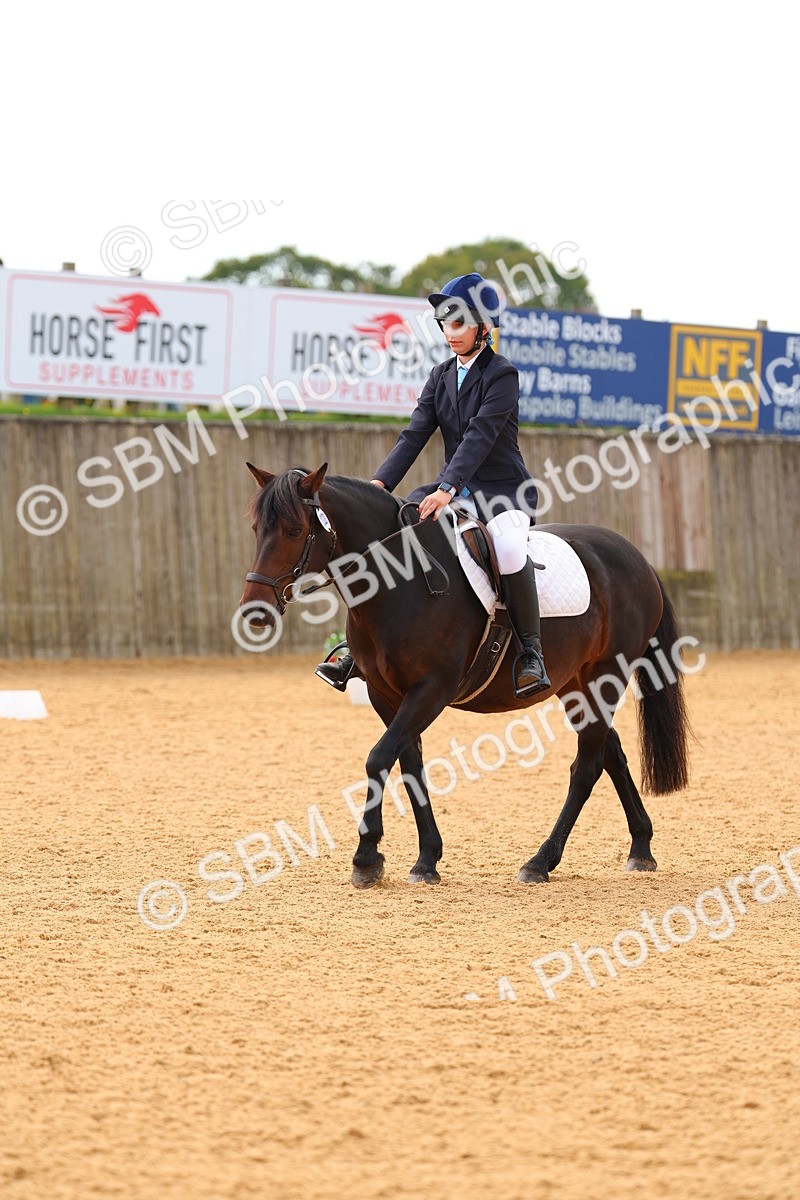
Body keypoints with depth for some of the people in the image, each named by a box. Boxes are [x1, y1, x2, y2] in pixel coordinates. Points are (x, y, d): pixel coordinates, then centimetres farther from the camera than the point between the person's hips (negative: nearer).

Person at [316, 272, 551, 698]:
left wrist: (447, 490, -34)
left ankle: (531, 651, -27)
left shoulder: (502, 375, -10)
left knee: (508, 547, -39)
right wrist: (380, 484, -15)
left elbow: (480, 436, -22)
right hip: (455, 490, 7)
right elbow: (415, 434, 1)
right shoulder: (441, 375, 10)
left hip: (503, 490, -7)